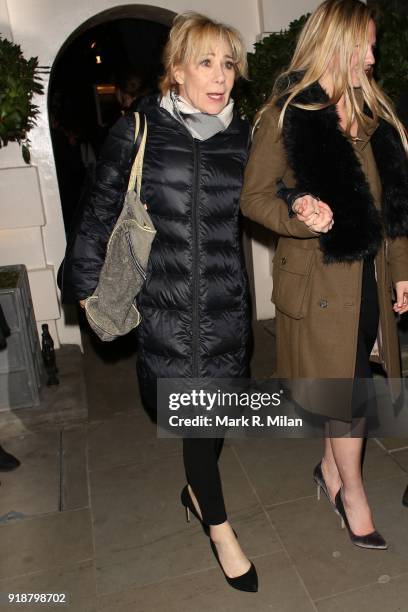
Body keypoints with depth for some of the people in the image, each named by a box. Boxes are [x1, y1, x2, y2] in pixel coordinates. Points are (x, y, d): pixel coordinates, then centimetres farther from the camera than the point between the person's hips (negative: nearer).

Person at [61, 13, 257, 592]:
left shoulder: (242, 134, 5)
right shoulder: (138, 130, -3)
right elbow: (101, 211, 3)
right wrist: (85, 279, 6)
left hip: (227, 300, 3)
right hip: (165, 299, -3)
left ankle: (198, 488, 45)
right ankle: (218, 525, 25)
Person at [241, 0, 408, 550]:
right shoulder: (286, 115, -7)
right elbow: (254, 197, -6)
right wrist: (297, 214, -27)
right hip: (321, 277, -6)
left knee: (346, 384, 14)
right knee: (347, 388, 3)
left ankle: (331, 468, 38)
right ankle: (352, 492, 26)